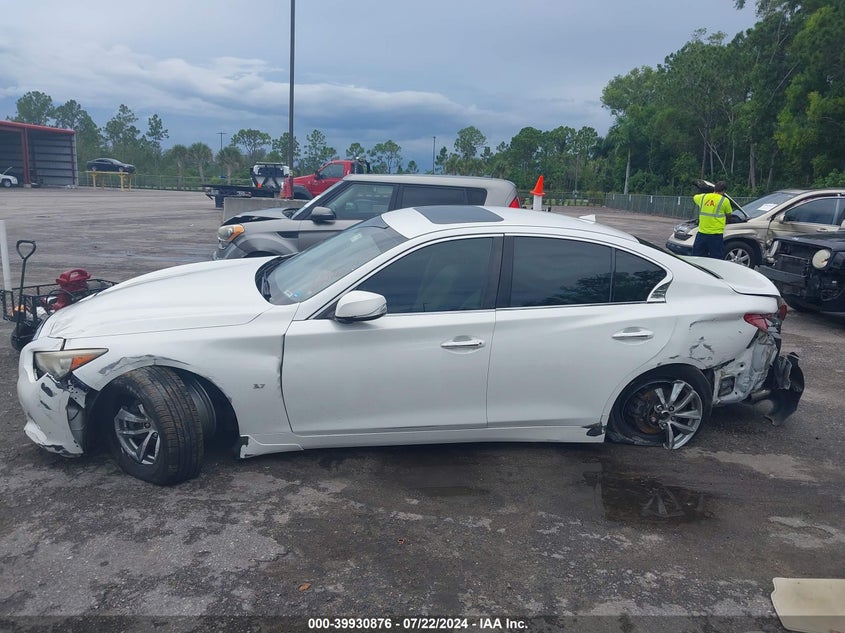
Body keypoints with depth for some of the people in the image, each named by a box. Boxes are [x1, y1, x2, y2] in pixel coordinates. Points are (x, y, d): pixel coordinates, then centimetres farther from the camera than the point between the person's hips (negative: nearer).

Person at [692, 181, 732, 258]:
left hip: (702, 232, 3)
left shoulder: (703, 197, 5)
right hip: (716, 234, -3)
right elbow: (728, 214, 11)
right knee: (715, 259, 1)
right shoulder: (724, 200, -5)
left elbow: (695, 197, 29)